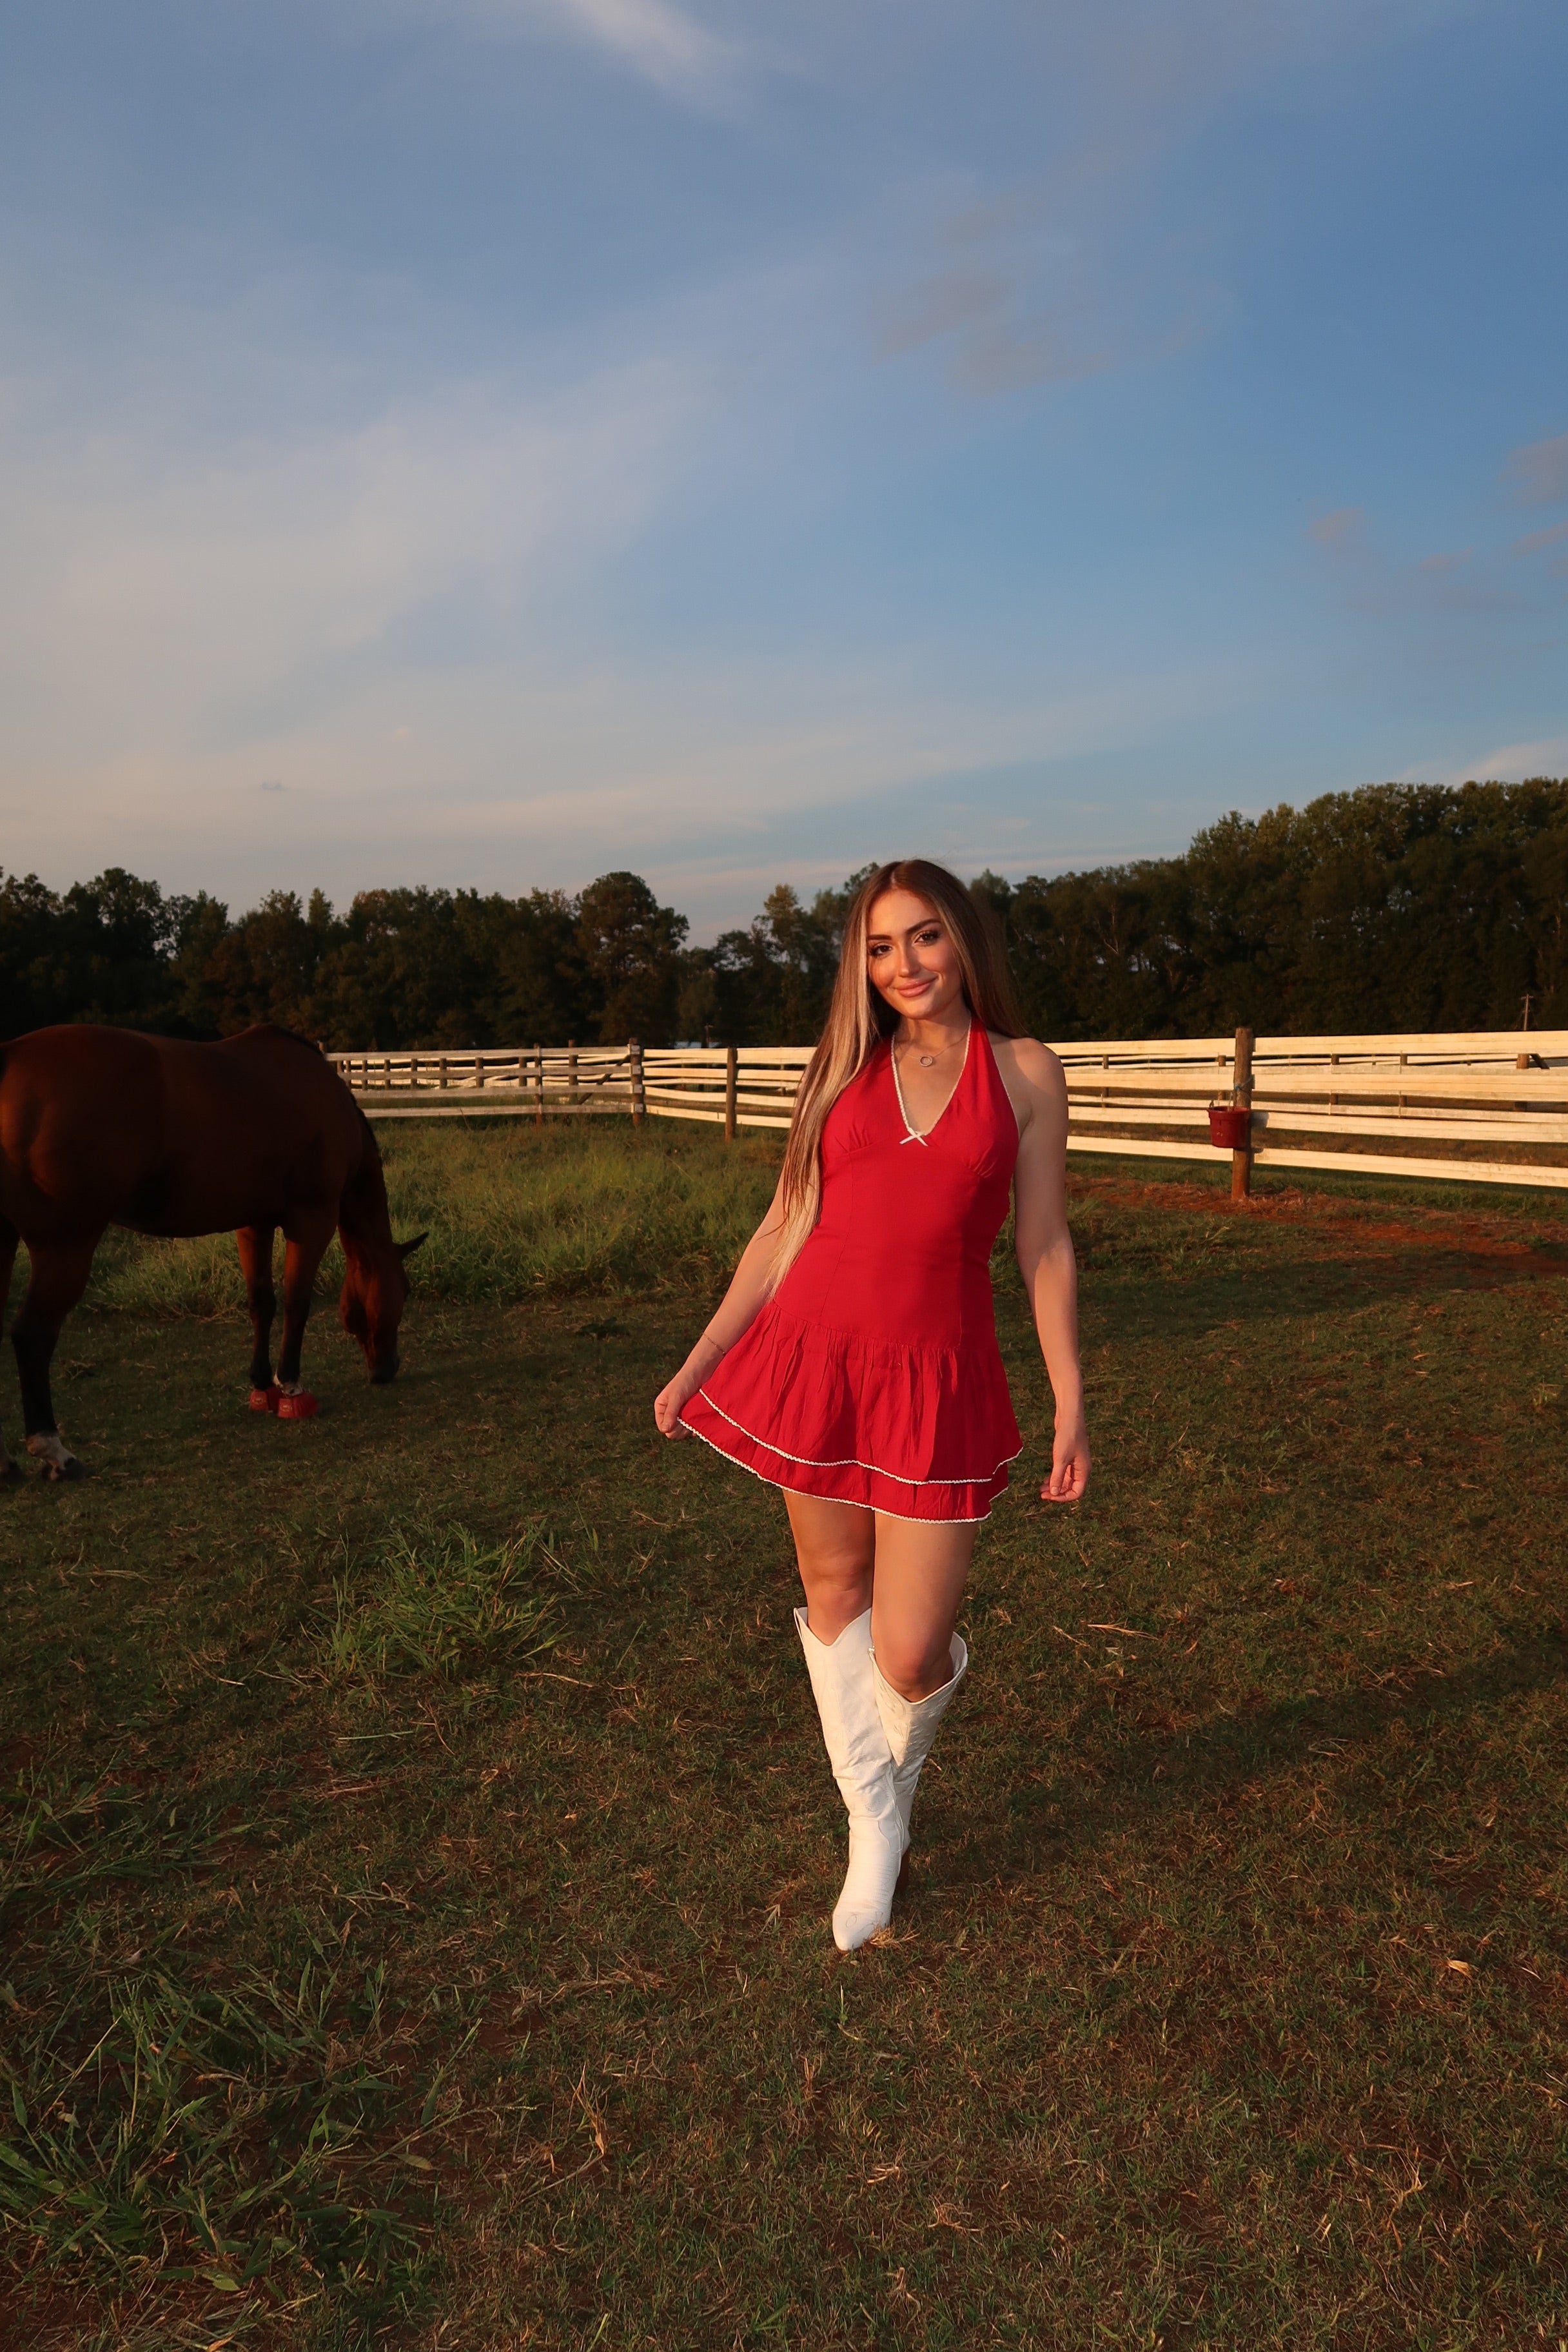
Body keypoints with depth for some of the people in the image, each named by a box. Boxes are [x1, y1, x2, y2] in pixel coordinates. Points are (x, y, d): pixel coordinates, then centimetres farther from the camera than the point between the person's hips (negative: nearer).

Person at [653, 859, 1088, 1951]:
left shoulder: (1025, 1072, 2)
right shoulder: (847, 1066, 7)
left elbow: (1044, 1248, 3)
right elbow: (785, 1227, 10)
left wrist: (1072, 1408, 2)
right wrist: (698, 1362, 9)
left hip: (937, 1378, -2)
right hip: (814, 1356, 3)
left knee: (907, 1657, 0)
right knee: (832, 1595, 13)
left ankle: (942, 1676, 40)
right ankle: (875, 1821, 36)